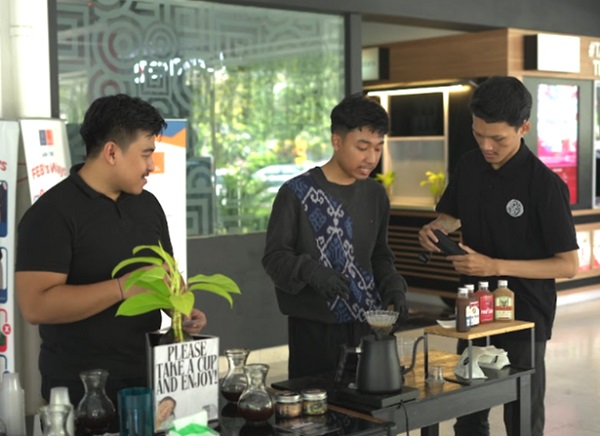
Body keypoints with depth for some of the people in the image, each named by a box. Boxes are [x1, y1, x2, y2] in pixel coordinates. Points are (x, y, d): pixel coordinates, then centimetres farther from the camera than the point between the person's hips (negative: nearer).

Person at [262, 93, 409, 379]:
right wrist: (310, 271, -25)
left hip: (367, 323, 5)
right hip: (315, 330, -4)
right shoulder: (297, 194, -7)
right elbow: (274, 256, -7)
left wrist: (392, 286, -1)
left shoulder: (375, 195, 10)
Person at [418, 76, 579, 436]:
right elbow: (452, 215, 18)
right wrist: (436, 228, -6)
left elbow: (569, 264, -16)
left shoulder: (545, 184, -18)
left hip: (524, 317, -6)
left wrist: (496, 266, -24)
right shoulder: (469, 166, 0)